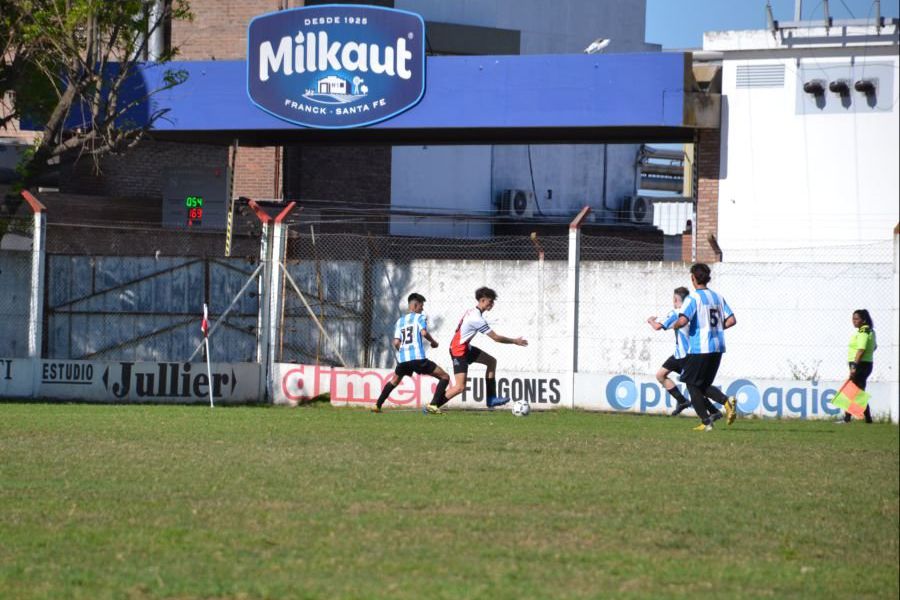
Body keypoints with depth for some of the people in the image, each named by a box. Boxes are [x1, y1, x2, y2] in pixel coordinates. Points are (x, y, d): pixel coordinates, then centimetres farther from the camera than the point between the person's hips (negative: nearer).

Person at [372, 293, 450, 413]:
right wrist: (433, 342, 4)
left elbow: (396, 342, 11)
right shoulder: (420, 317, 4)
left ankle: (377, 405, 27)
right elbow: (424, 332, -14)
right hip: (418, 357, -6)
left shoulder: (400, 321, 19)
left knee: (394, 381, 32)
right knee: (445, 377, -1)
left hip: (402, 358, 6)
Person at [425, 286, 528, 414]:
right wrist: (515, 341, -8)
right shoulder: (477, 319, -26)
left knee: (491, 361, 15)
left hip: (465, 348, 10)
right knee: (460, 387, -14)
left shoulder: (473, 312, 2)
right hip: (459, 352, -10)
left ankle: (491, 399, 17)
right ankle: (433, 405, -5)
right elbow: (496, 338, -20)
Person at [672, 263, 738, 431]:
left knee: (693, 385, 6)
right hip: (717, 348, 7)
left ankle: (706, 421, 2)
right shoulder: (717, 297, 11)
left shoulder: (693, 298, -9)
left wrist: (675, 326, 0)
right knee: (704, 385, 16)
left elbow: (683, 320, -22)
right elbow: (731, 320, 8)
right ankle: (726, 401, -10)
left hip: (699, 348, -7)